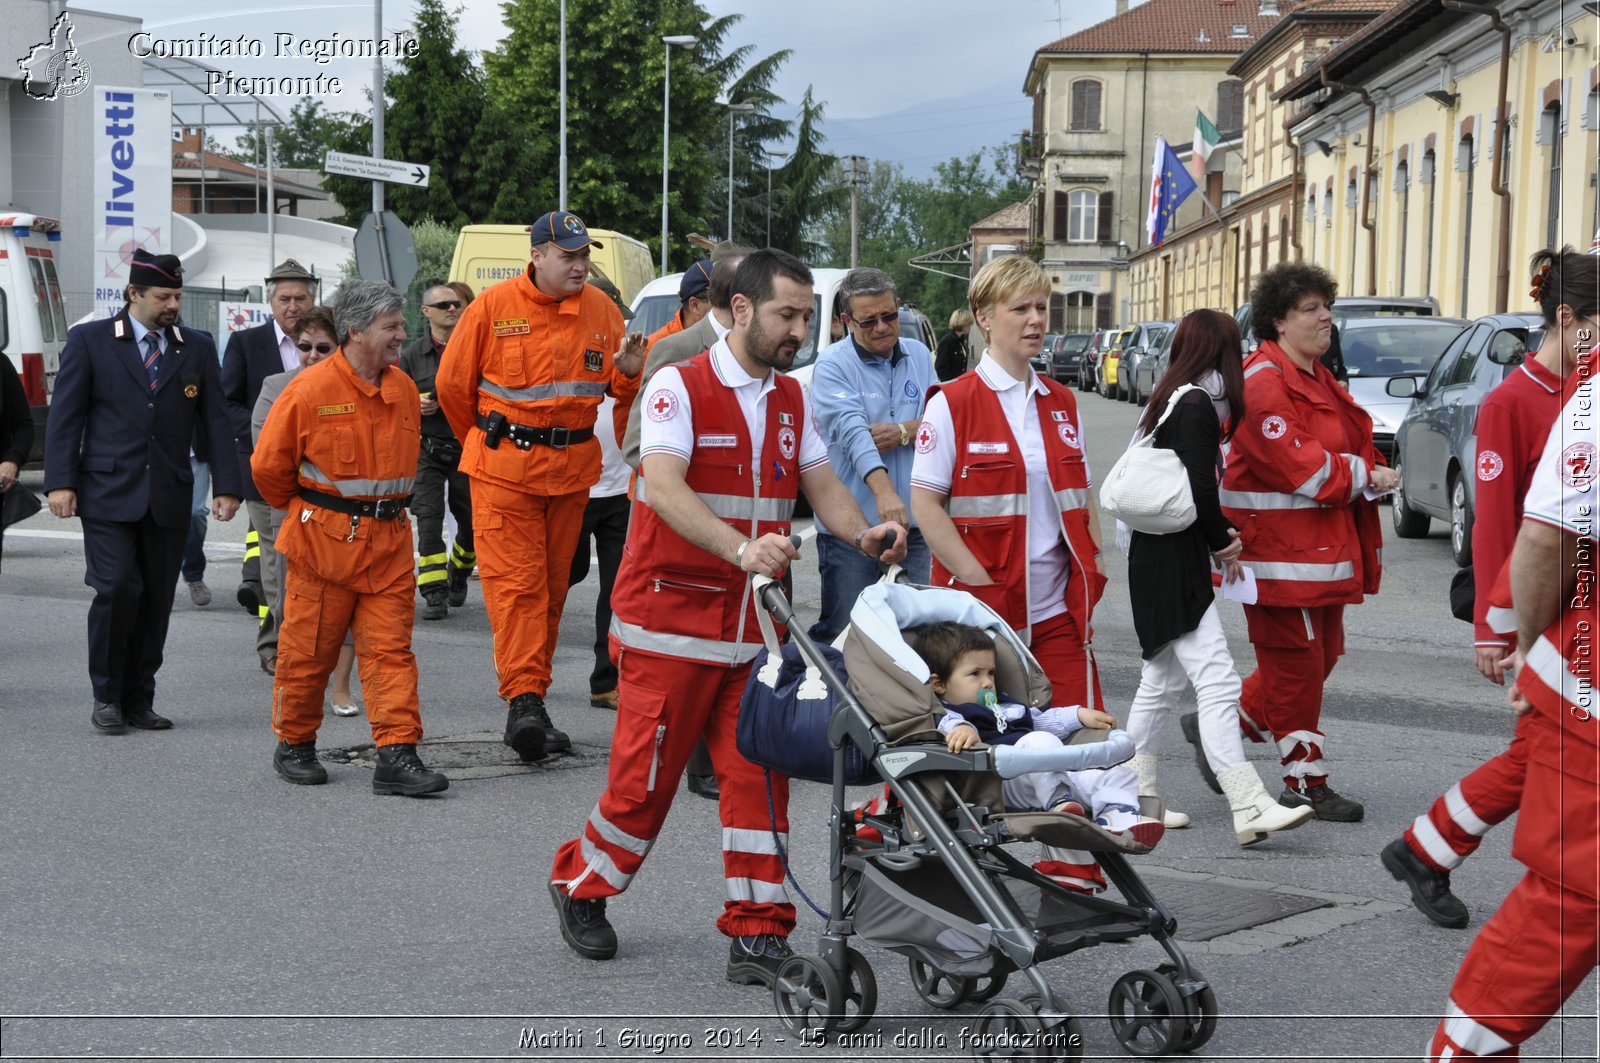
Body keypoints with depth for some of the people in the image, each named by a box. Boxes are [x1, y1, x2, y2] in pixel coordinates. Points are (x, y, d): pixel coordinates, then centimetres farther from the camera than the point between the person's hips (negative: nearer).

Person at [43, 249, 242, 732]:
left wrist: (226, 486, 0)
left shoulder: (198, 349, 10)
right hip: (108, 493, -3)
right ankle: (106, 697, 3)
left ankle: (139, 701, 13)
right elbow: (64, 415, 0)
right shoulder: (89, 340, 3)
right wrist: (60, 482, -9)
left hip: (168, 500, 3)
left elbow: (215, 421, 9)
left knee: (157, 600, 3)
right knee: (117, 589, -12)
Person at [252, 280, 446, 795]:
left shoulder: (404, 391, 6)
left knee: (391, 648, -2)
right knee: (309, 650, 7)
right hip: (323, 540, -4)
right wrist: (304, 509, 10)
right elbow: (268, 464, -3)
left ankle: (397, 756, -2)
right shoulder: (310, 389, -11)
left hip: (389, 540, 4)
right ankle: (294, 746, 24)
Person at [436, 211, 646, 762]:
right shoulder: (493, 307, -6)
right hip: (504, 468, -4)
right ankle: (524, 700, -14)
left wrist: (628, 370, -12)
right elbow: (453, 384, 3)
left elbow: (619, 387, 11)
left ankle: (530, 698, 19)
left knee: (552, 585, 9)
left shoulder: (601, 309, 3)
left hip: (572, 468, 4)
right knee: (515, 582, -10)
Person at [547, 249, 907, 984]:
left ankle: (757, 931, 6)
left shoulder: (790, 400, 14)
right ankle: (580, 887, 24)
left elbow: (822, 484, 9)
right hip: (671, 619, -5)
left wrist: (863, 533, -14)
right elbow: (662, 487, -23)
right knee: (646, 776, 1)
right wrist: (743, 548, -38)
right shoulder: (679, 387, -9)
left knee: (759, 774, 0)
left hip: (755, 622, 6)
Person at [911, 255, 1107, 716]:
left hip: (1059, 610, 5)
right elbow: (925, 504, -9)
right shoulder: (951, 403, -5)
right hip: (984, 610, -5)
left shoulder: (1061, 403, 13)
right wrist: (980, 582, -15)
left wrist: (1094, 568, 5)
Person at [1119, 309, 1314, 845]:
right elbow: (1199, 489, -20)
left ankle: (1134, 793, 26)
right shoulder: (1197, 405, -14)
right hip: (1174, 563, -10)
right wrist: (1221, 541, -4)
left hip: (1156, 556, 10)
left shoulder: (1170, 400, 15)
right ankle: (1250, 807, -18)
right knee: (1217, 683, -14)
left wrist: (1219, 535, 4)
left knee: (1161, 679, 18)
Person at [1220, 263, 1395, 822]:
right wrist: (1363, 477, -11)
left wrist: (1373, 473, -4)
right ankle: (1306, 785, 6)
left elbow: (1351, 446, 19)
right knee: (1296, 665, -2)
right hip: (1281, 552, -10)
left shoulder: (1320, 380, 18)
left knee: (1320, 655, 15)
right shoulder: (1263, 382, -15)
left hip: (1324, 550, 10)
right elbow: (1299, 466, -22)